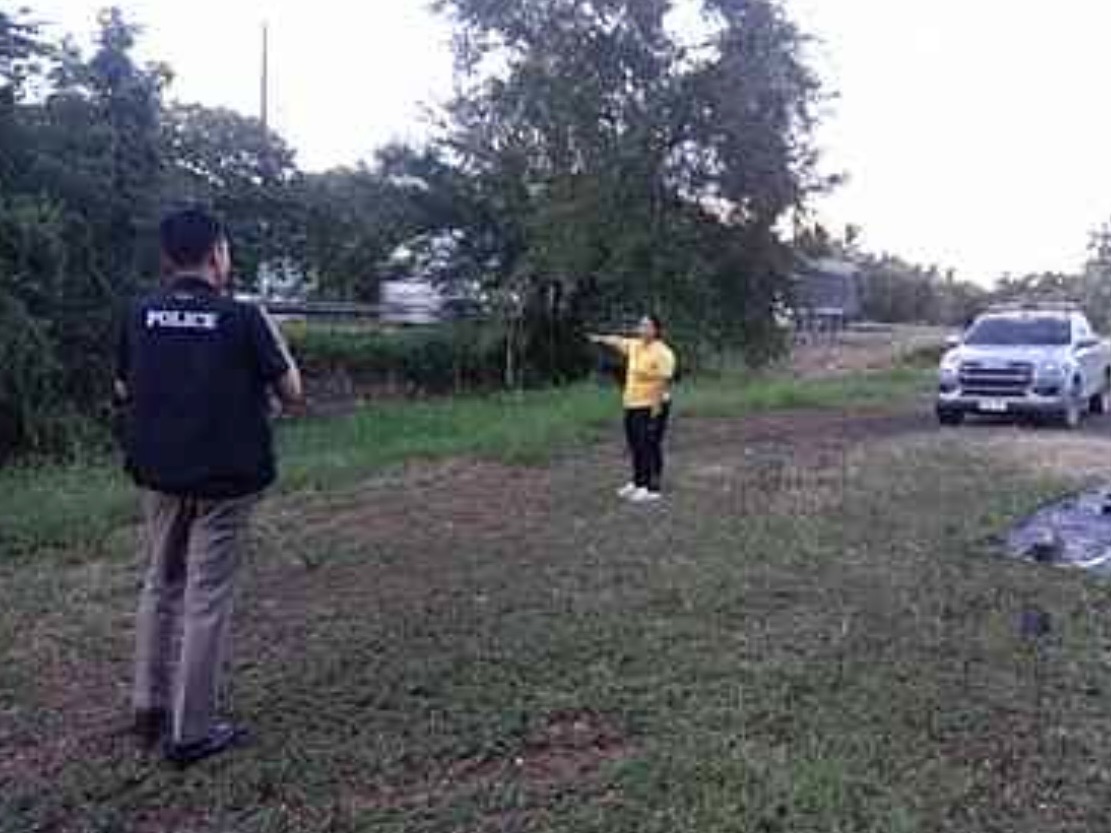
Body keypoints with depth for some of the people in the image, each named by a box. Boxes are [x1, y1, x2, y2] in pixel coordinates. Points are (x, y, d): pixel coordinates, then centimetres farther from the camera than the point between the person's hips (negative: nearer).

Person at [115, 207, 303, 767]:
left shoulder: (140, 315, 0)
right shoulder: (241, 317, -12)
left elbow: (122, 390, 12)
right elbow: (291, 391, -5)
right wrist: (269, 331, 6)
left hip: (159, 474, 5)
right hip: (223, 478, -4)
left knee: (160, 586, 19)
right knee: (207, 598, 2)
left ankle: (149, 710, 27)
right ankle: (192, 731, 9)